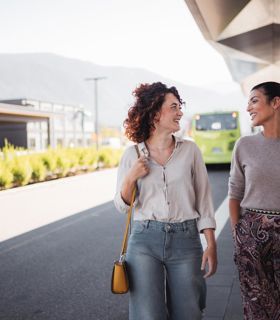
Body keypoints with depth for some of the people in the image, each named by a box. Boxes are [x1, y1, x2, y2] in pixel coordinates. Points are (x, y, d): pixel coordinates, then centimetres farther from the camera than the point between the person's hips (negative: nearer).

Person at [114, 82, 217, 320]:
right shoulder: (133, 154, 0)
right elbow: (122, 205, 5)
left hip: (186, 240, 1)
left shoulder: (190, 150, 1)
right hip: (145, 240, 0)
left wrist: (211, 245, -2)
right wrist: (130, 178, -13)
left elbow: (203, 200, 3)